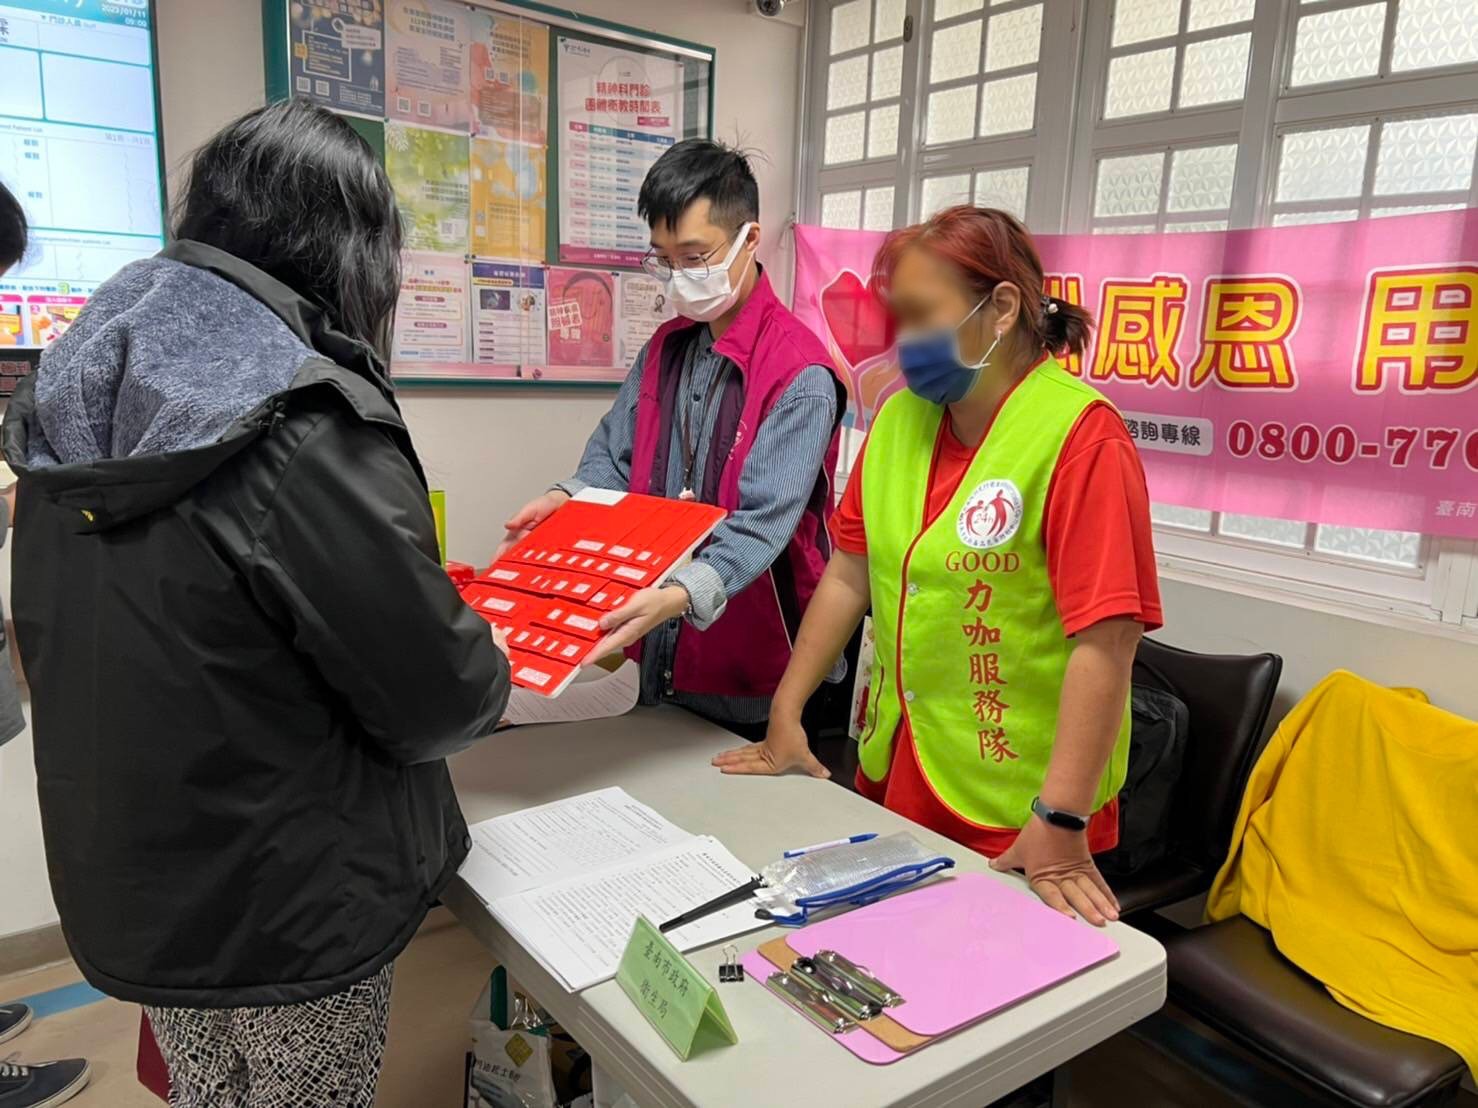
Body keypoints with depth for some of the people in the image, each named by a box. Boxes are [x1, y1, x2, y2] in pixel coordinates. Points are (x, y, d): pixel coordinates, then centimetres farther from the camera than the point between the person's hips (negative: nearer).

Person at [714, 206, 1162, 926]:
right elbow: (849, 576, 5)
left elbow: (1104, 642, -22)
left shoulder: (1080, 438, -18)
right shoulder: (901, 418, 2)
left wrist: (1060, 824, -24)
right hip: (892, 774, 6)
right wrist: (784, 719, 5)